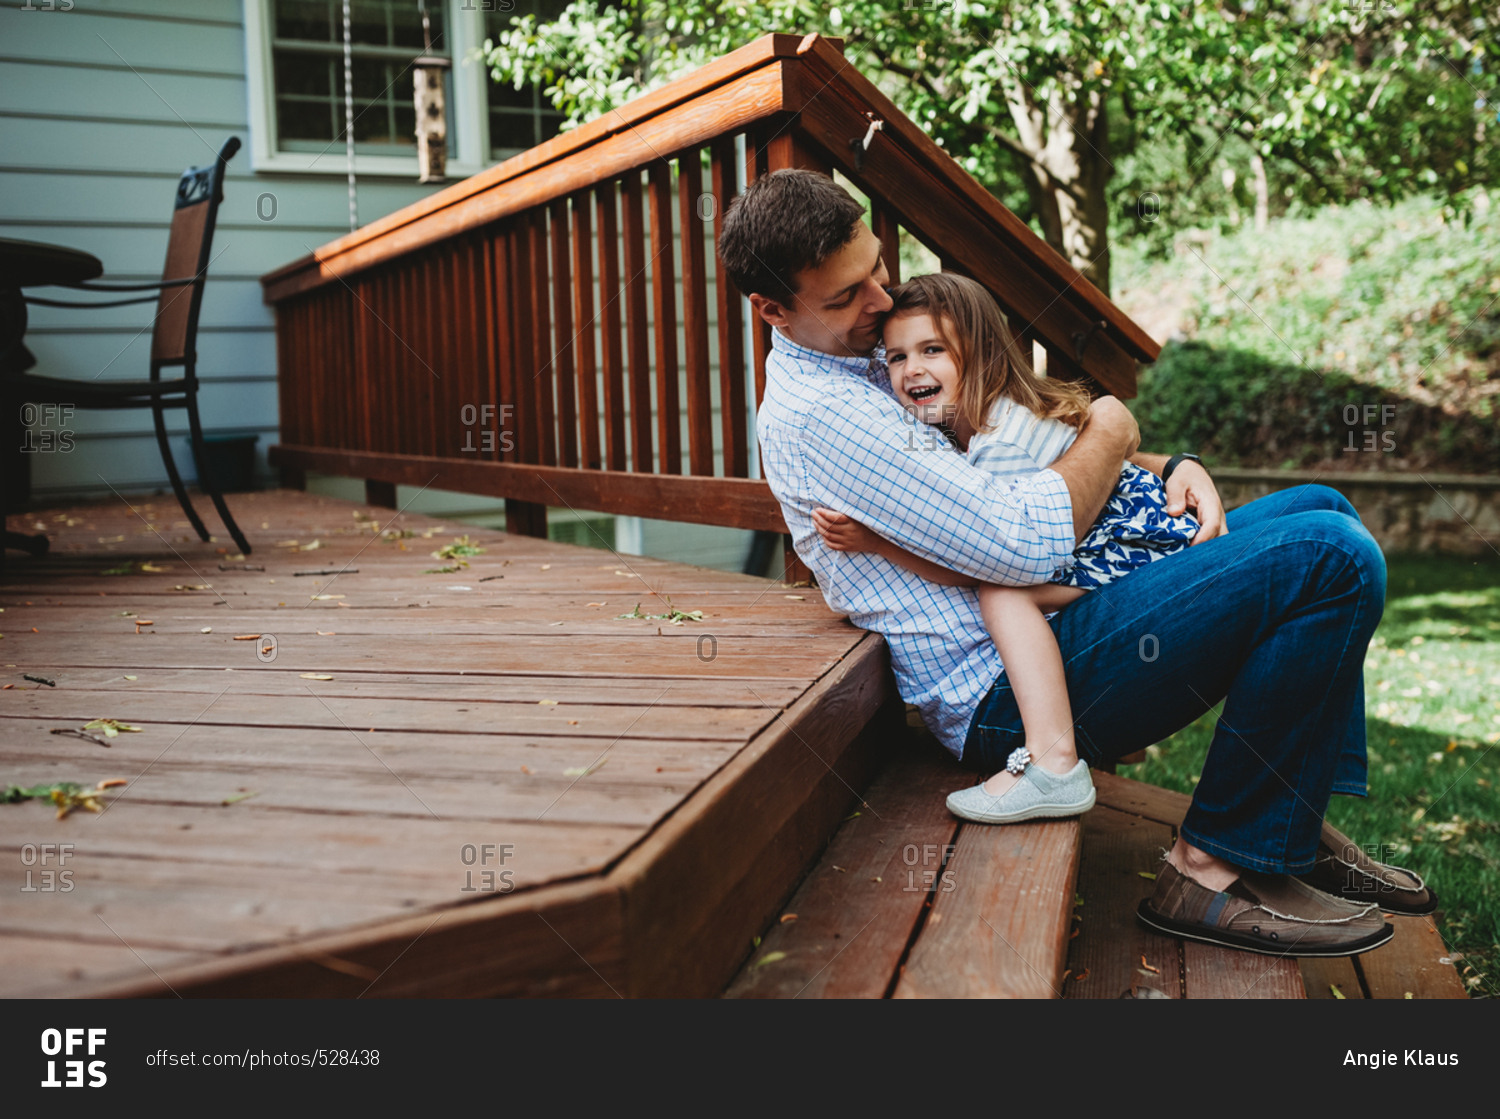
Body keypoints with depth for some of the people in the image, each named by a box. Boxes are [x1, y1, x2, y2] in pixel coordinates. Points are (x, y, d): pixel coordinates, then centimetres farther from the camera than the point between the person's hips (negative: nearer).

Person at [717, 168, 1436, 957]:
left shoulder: (872, 362, 17)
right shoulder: (814, 413, -18)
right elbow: (1025, 544, -24)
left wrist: (1167, 469, 6)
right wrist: (1111, 433, -5)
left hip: (1027, 625, 11)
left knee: (1317, 507, 17)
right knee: (1333, 559, -19)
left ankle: (1296, 824, 12)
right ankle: (1214, 869, -9)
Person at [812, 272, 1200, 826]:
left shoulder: (1004, 443, -23)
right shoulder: (978, 423, 7)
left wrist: (873, 542, -26)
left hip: (1144, 546, -11)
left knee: (1002, 591, -22)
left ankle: (1051, 763, -29)